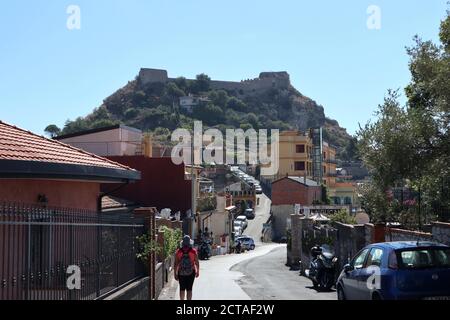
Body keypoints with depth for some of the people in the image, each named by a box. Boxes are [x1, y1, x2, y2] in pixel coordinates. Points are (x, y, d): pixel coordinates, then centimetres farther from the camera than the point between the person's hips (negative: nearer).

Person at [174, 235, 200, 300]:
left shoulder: (178, 252, -4)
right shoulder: (193, 251, -7)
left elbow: (176, 264, -2)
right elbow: (197, 263, -1)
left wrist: (175, 274, 5)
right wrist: (197, 272, 13)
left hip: (181, 273, 1)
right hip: (191, 273, -1)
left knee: (182, 289, 13)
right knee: (189, 289, 3)